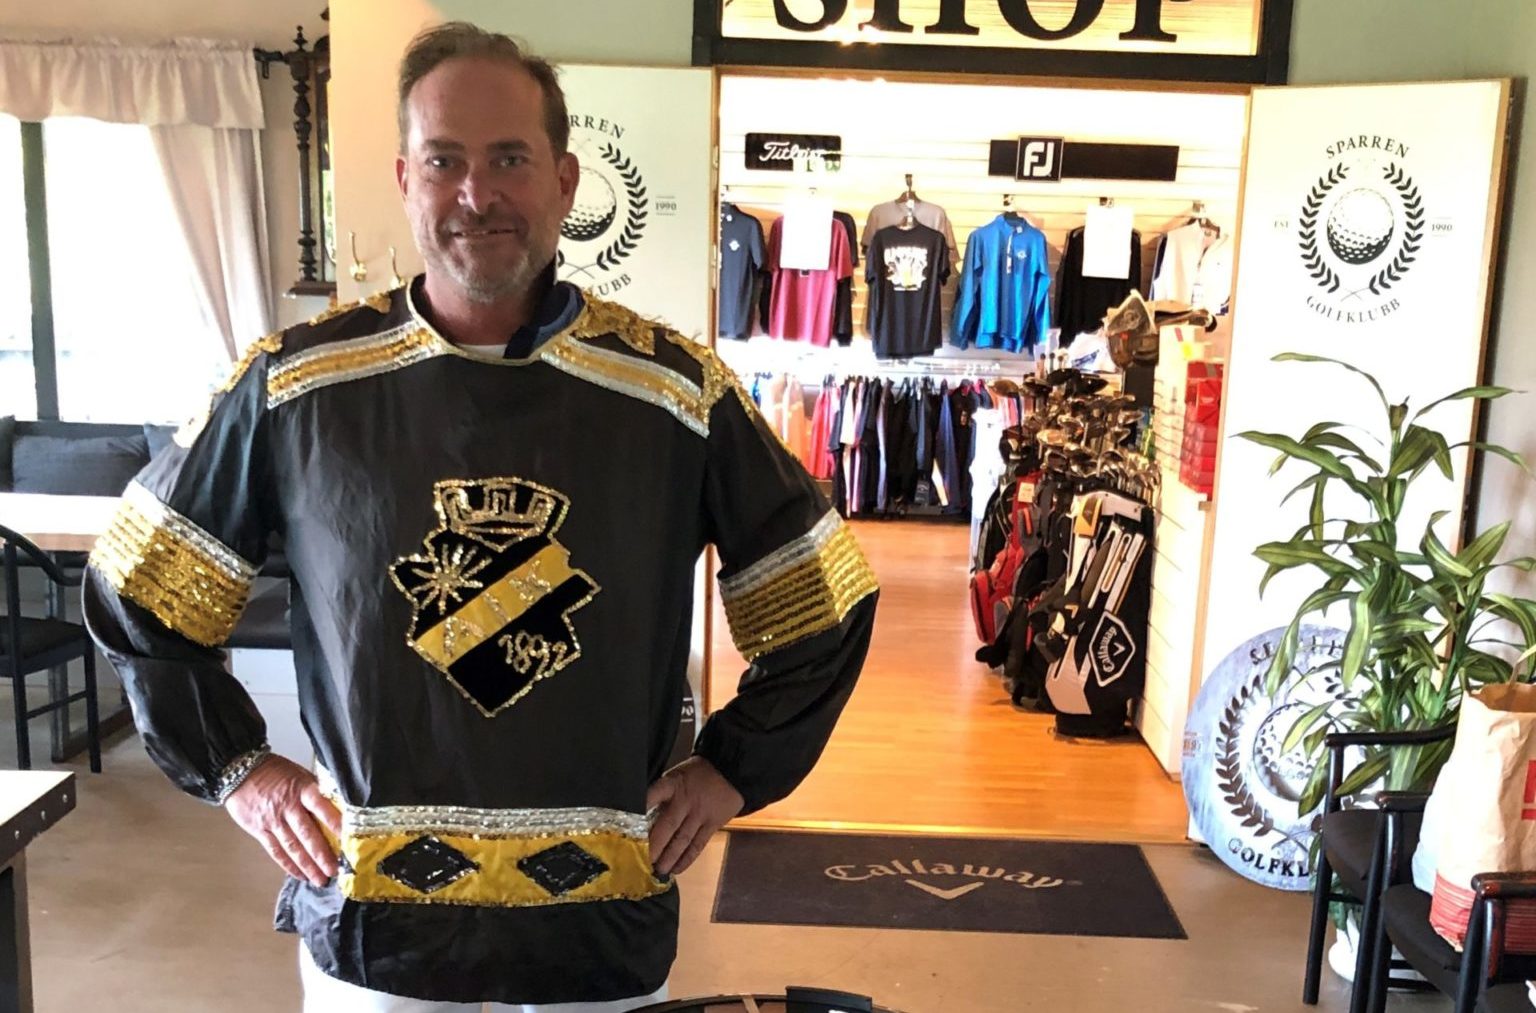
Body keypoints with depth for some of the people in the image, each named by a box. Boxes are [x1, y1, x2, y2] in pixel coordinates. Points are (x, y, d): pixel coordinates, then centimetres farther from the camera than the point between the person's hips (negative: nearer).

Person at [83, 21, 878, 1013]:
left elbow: (823, 602, 3)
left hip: (601, 924, 1)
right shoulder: (298, 382, -6)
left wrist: (735, 768, 1)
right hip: (370, 923, 0)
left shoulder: (677, 389, -7)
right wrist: (234, 765, 1)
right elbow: (140, 593, 6)